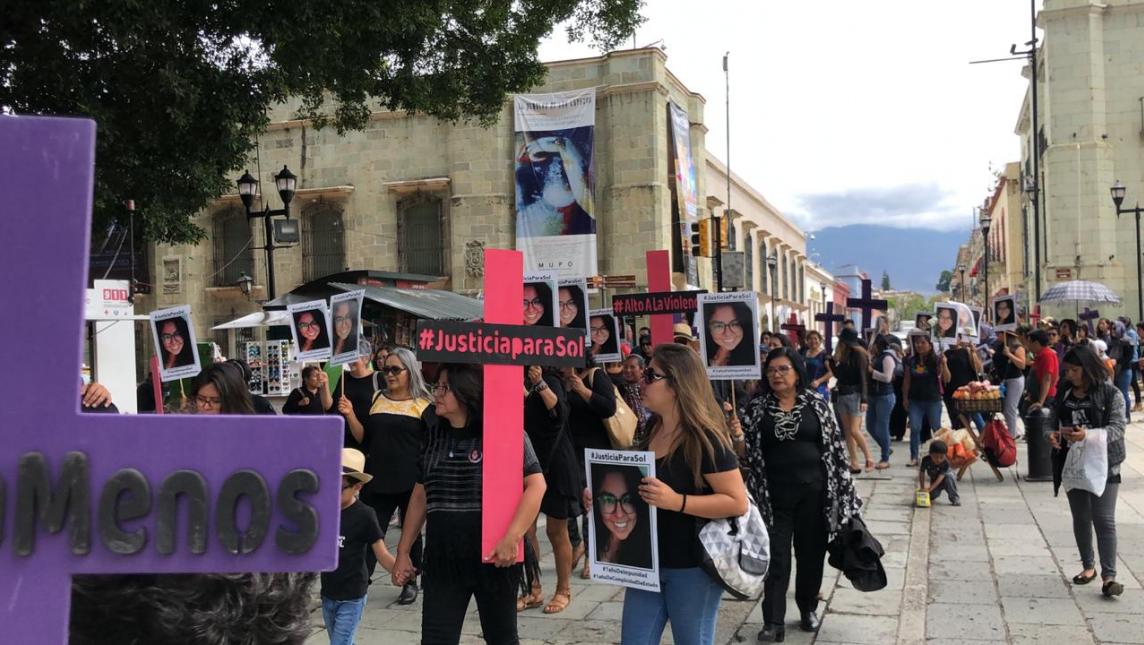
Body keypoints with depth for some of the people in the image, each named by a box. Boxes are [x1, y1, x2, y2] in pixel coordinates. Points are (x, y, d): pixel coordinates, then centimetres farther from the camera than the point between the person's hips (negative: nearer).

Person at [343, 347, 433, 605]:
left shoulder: (423, 405, -2)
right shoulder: (376, 400, 9)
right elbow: (363, 438, 9)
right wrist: (350, 415, -5)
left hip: (411, 482, -2)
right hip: (377, 480, 3)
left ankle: (410, 582, 25)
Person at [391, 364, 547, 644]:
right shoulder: (433, 436, 7)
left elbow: (536, 485, -14)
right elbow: (420, 495, 14)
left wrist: (511, 539, -22)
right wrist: (403, 551, 13)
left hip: (493, 557, -4)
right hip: (442, 559, 4)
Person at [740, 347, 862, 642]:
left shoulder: (816, 403, 0)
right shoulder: (757, 407, -1)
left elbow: (834, 445, 2)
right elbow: (746, 452, 2)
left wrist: (844, 487, 0)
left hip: (813, 491, 1)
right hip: (774, 495, -1)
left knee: (811, 555, 12)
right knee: (776, 560, 0)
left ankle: (808, 609, 31)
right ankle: (774, 623, 4)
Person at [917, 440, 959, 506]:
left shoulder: (945, 463, -33)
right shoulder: (926, 460, -26)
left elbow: (940, 478, -38)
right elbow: (921, 474, -17)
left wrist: (930, 489, -44)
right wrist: (922, 488, -18)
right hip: (934, 480, 2)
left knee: (949, 477, -36)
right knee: (932, 496, -17)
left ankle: (955, 498, -21)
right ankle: (932, 497, 25)